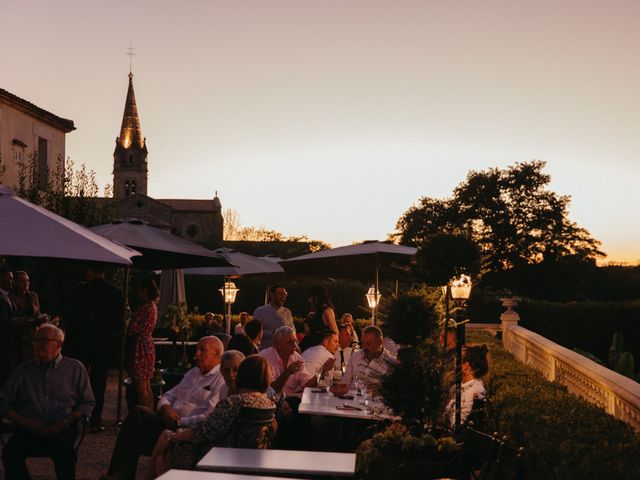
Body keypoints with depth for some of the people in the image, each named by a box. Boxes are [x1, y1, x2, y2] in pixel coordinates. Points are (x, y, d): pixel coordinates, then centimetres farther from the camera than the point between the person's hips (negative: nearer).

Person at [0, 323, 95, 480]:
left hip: (61, 431, -2)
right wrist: (27, 423, -4)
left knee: (65, 453, -35)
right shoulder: (23, 370, 18)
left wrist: (64, 423, -6)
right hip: (28, 431, 2)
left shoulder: (75, 368, 14)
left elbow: (87, 403, 11)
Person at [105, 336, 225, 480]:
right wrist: (165, 408, -2)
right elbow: (168, 396, 22)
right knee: (139, 412, -17)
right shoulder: (192, 373, 24)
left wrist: (180, 422, -16)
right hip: (171, 423, 8)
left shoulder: (222, 380, -6)